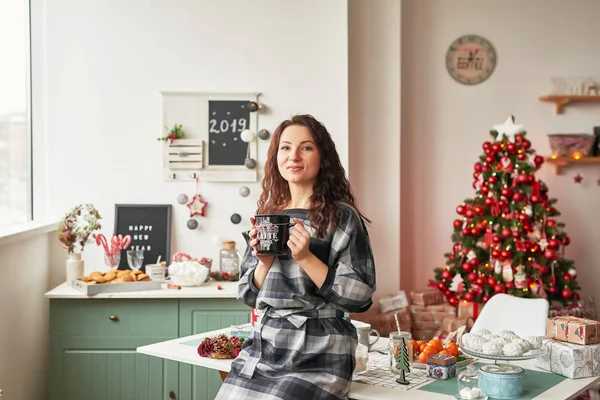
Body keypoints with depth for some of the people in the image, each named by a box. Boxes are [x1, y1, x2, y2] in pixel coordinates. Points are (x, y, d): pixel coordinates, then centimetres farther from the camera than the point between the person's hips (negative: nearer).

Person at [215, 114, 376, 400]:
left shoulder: (341, 216, -6)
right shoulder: (266, 216, 9)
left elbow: (359, 295, -10)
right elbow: (249, 295, 11)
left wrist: (305, 258, -19)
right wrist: (264, 263, -9)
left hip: (317, 352, -4)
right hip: (264, 345, 5)